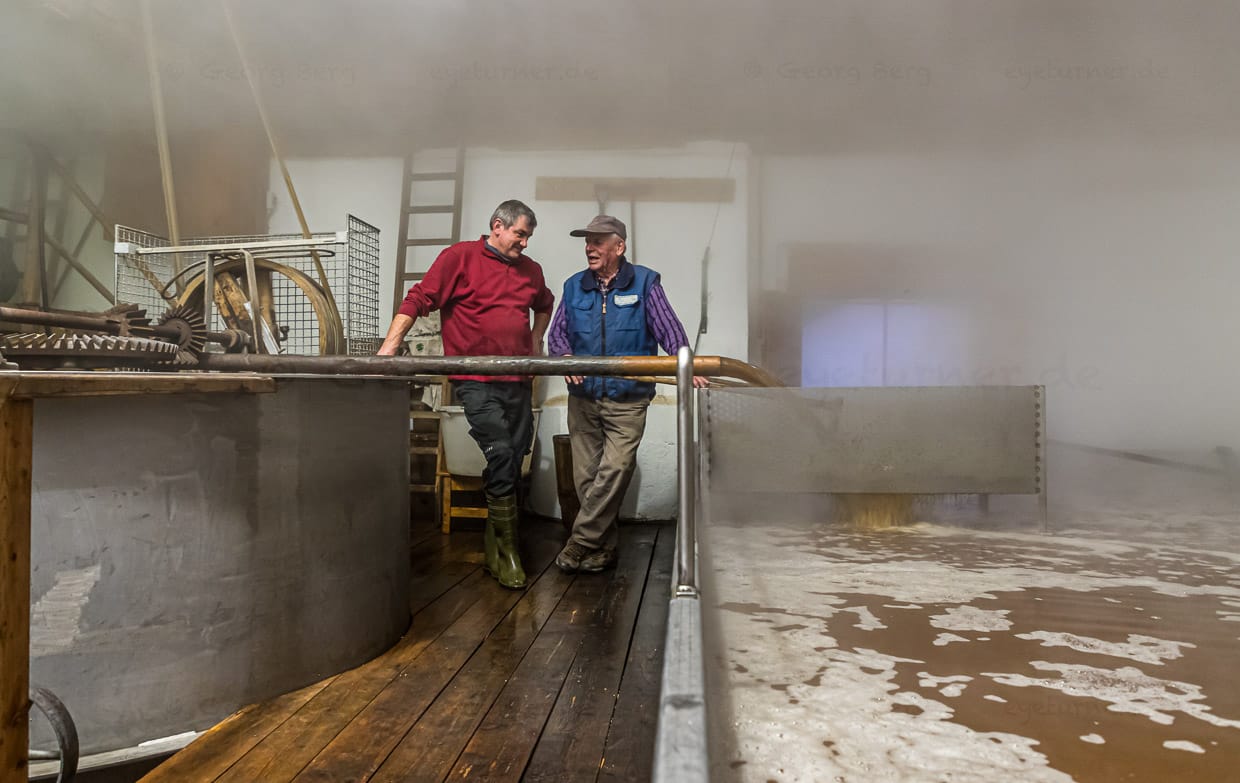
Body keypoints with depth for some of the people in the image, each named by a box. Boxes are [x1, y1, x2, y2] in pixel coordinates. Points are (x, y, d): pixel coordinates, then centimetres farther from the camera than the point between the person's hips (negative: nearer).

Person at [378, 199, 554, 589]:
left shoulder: (531, 270, 15)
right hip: (476, 381, -6)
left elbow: (545, 304, 37)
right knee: (500, 453, -17)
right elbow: (419, 298, -7)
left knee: (515, 460, 7)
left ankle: (494, 545, 23)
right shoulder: (460, 257, -1)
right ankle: (506, 548, -4)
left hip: (518, 381, 6)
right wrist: (390, 344, -15)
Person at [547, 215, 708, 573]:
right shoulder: (574, 287, 11)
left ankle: (580, 541, -1)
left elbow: (669, 329, -4)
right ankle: (604, 547, 19)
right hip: (583, 398, 4)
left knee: (614, 470, -14)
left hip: (627, 401, -3)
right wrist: (565, 356, -10)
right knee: (586, 476, 5)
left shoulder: (644, 283, 2)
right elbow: (556, 334, 12)